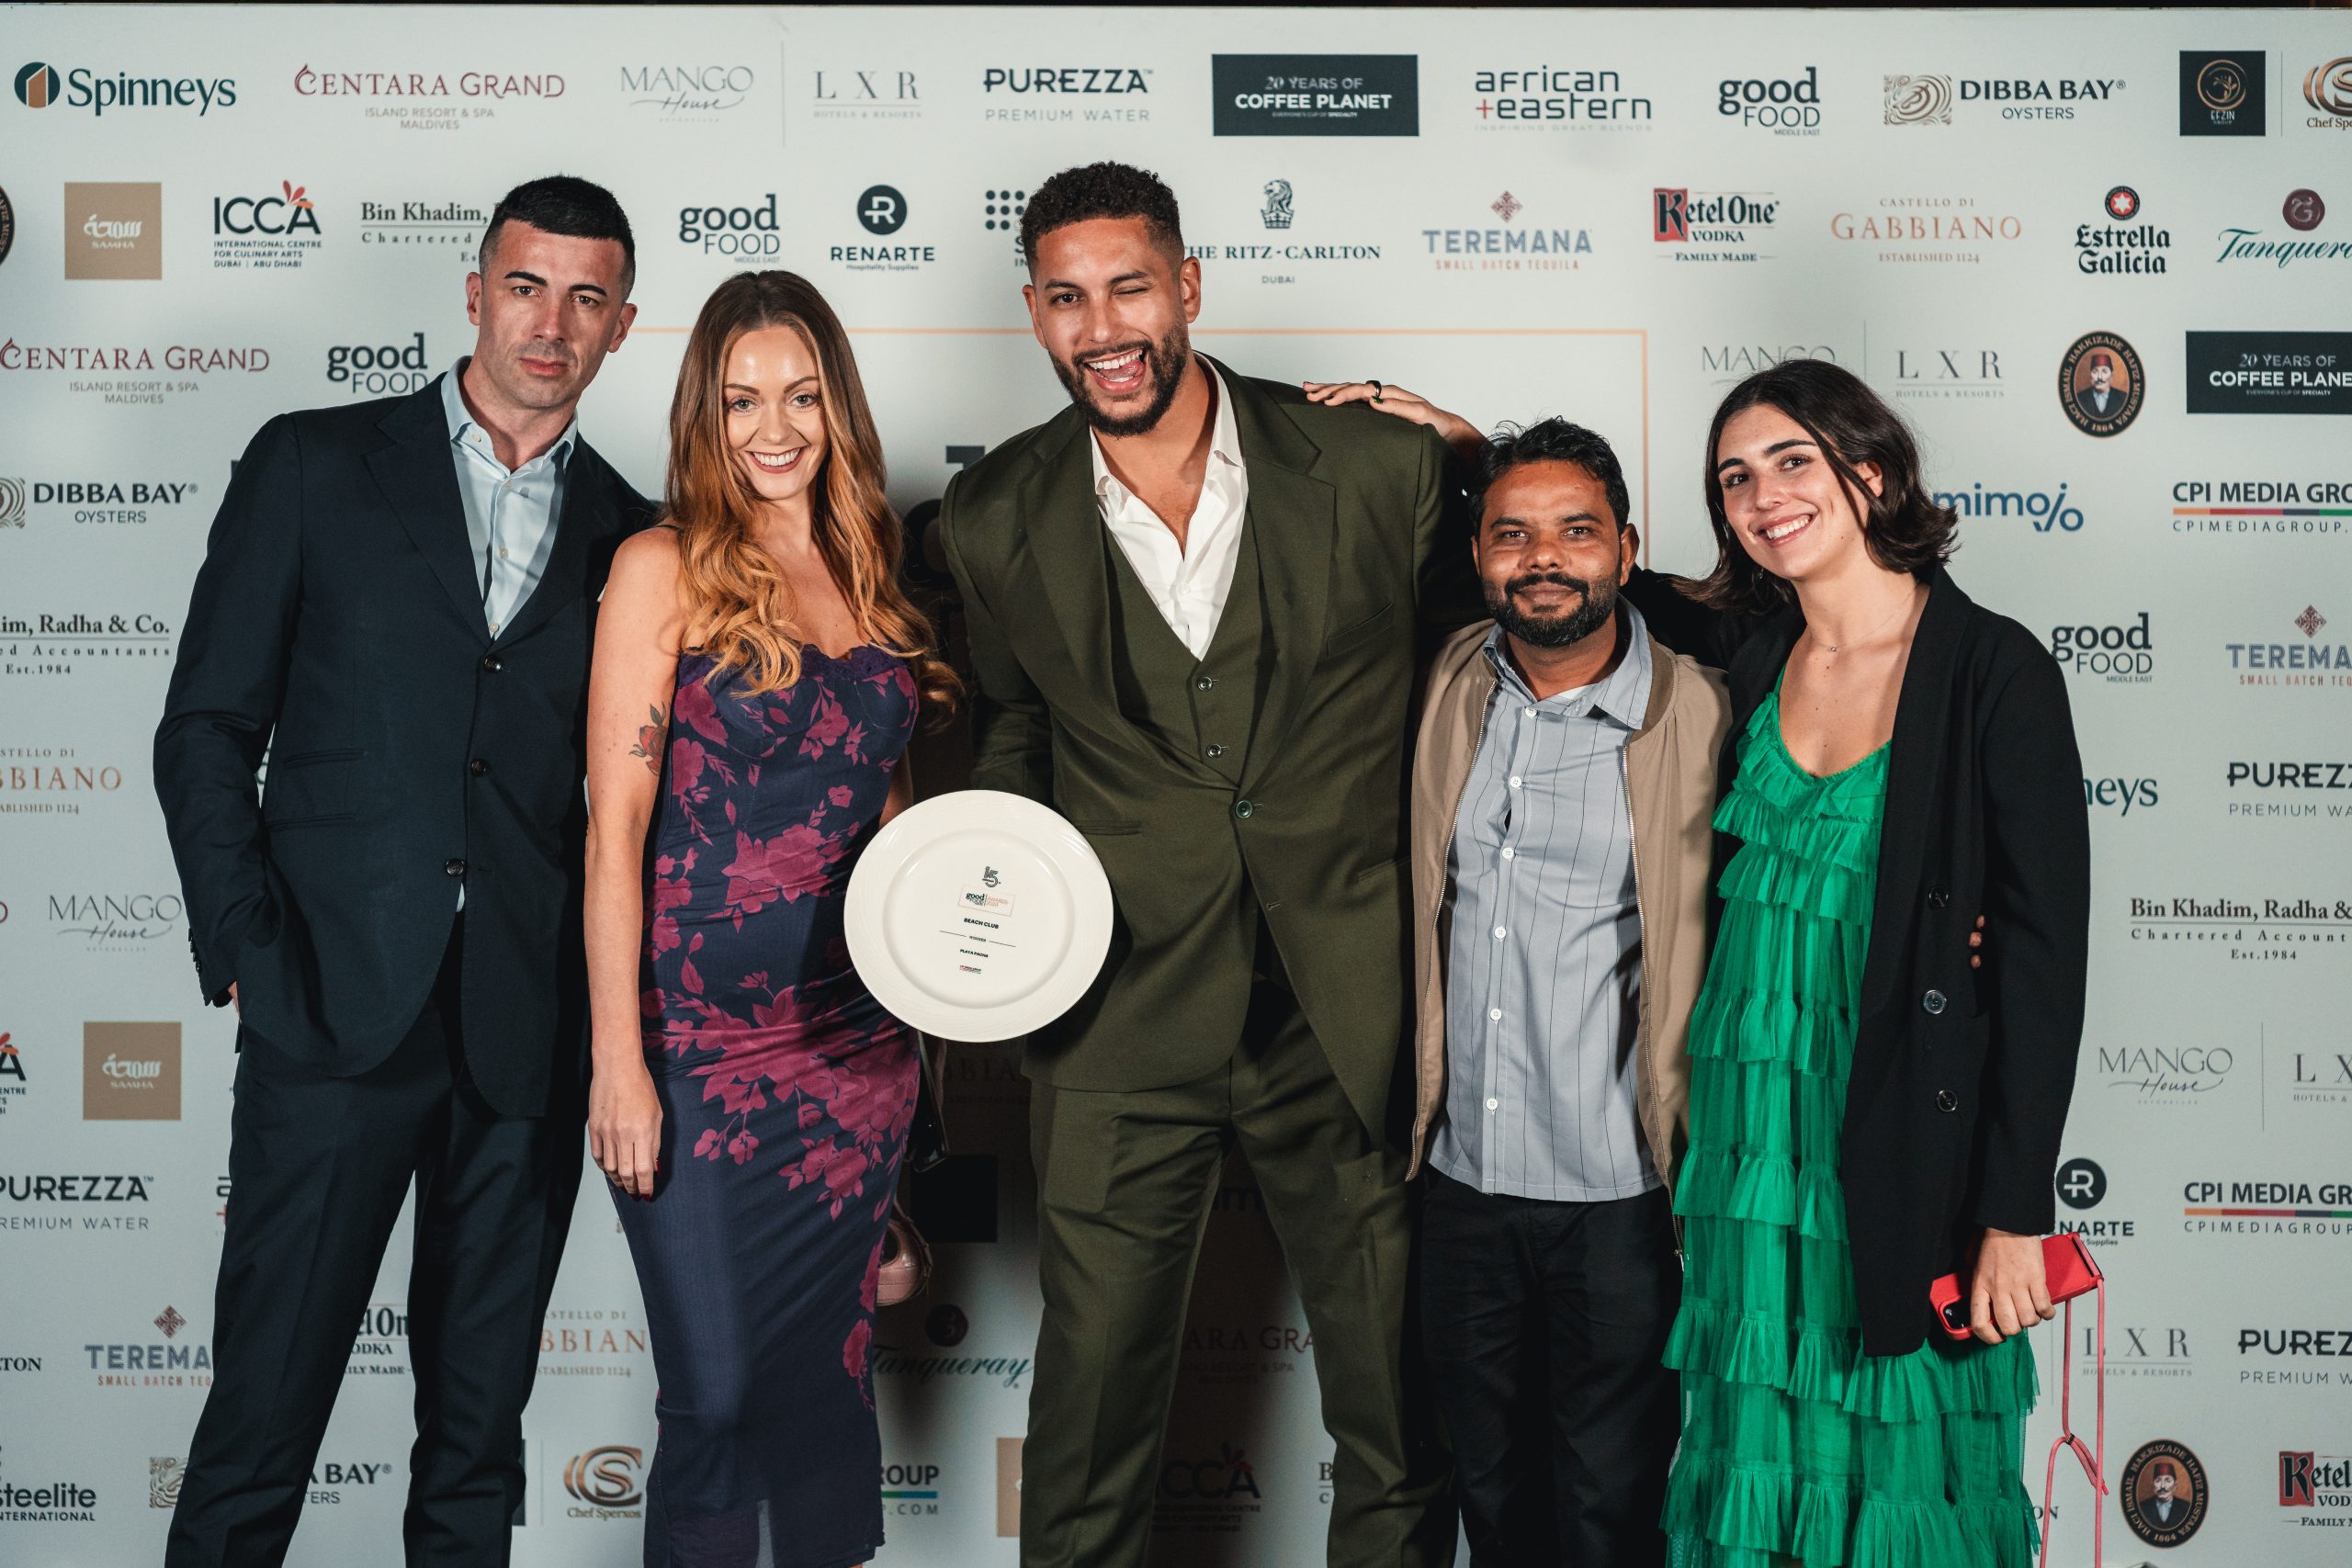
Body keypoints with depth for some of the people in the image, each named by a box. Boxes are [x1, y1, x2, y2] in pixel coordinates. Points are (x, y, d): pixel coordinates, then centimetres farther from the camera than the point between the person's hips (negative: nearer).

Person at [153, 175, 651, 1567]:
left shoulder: (629, 538, 11)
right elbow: (209, 727, 4)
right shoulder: (316, 465, 6)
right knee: (265, 1408, -1)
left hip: (528, 1032, 2)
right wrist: (248, 953, -6)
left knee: (482, 1417, 12)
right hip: (337, 1005, -2)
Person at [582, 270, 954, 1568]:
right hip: (702, 1045, -4)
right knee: (720, 1392, 1)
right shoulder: (664, 568, -5)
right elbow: (615, 826, -9)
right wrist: (617, 1059, -13)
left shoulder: (870, 575, 10)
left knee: (831, 1376, 12)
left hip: (857, 1040, 5)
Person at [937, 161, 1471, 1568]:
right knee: (1093, 1394, 7)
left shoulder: (1381, 468, -5)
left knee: (1398, 1412, 12)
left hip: (1350, 1016, 0)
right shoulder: (994, 520, 1)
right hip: (1121, 1025, 1)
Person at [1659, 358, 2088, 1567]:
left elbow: (2046, 947, -12)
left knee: (1899, 1470, 7)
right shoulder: (1751, 666, 4)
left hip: (1901, 1143, -4)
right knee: (1761, 1456, 12)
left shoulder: (1993, 671, -10)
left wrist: (2016, 1212, -14)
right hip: (1752, 1131, 5)